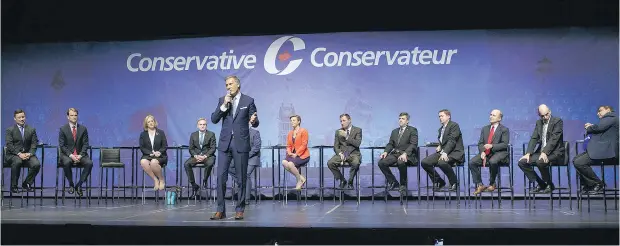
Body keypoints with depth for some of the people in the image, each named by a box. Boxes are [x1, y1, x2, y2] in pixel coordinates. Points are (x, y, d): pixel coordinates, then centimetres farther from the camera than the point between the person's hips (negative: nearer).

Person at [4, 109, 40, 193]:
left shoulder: (31, 129, 12)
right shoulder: (10, 130, 4)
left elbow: (34, 144, 5)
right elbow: (9, 145, -6)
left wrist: (30, 153, -14)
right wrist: (19, 154, -20)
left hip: (27, 154, 2)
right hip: (13, 155, -2)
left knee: (37, 164, -27)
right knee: (17, 162, -37)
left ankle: (27, 183, -4)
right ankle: (13, 186, -20)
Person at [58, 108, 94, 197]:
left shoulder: (83, 128, 5)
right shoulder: (63, 129, 1)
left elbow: (85, 144, 3)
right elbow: (62, 145, -4)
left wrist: (80, 155, -14)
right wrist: (71, 155, -18)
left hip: (80, 154, 2)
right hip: (67, 154, -2)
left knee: (89, 163, -28)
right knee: (66, 162, -35)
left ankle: (79, 185, -14)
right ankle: (71, 185, -12)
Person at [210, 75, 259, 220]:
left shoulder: (248, 101, 2)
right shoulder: (222, 100, 10)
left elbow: (255, 123, 3)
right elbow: (214, 119, 2)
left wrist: (254, 120, -21)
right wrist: (224, 105, -9)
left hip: (241, 143, -2)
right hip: (225, 143, 2)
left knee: (241, 178, 3)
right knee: (221, 177, -1)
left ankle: (240, 210, 13)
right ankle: (221, 210, 6)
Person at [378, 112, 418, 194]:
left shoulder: (412, 130, 3)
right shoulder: (394, 131, 22)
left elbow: (413, 144, -9)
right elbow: (390, 144, 17)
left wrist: (405, 153, -26)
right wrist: (386, 152, -6)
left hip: (408, 155, -6)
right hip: (395, 153, 6)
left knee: (401, 162, -39)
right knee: (381, 162, -19)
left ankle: (403, 185, -17)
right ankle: (393, 182, -2)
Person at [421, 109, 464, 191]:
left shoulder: (454, 125, -6)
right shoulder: (441, 129, 20)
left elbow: (452, 140, -19)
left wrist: (445, 152, -31)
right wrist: (440, 147, 5)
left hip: (454, 152, -8)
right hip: (443, 151, 8)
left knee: (442, 162, -38)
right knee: (424, 162, -10)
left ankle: (454, 183, -14)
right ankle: (439, 182, 5)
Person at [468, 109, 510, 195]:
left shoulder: (504, 130, 3)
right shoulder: (485, 129, 18)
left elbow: (505, 144, -9)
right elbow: (480, 143, 12)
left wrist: (491, 146, -22)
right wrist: (482, 152, -10)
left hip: (499, 153, -5)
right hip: (486, 153, 5)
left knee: (493, 161, -38)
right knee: (472, 162, -20)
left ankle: (492, 183, -15)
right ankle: (479, 185, -13)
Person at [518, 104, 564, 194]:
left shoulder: (557, 121, -7)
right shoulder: (538, 122, 13)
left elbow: (554, 139, -18)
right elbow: (534, 138, 8)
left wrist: (545, 152, -29)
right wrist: (528, 153, -7)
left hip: (554, 152, -7)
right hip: (541, 151, 7)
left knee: (540, 162, -35)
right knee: (522, 162, -10)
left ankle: (549, 185, -9)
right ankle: (541, 184, 4)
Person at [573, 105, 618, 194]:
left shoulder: (611, 117, -4)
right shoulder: (606, 119, 27)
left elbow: (599, 127, -19)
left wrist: (589, 128, 0)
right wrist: (591, 127, 1)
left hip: (605, 150, -10)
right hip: (599, 149, 10)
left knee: (579, 163, -20)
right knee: (575, 160, 8)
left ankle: (598, 184, -6)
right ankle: (587, 184, 9)